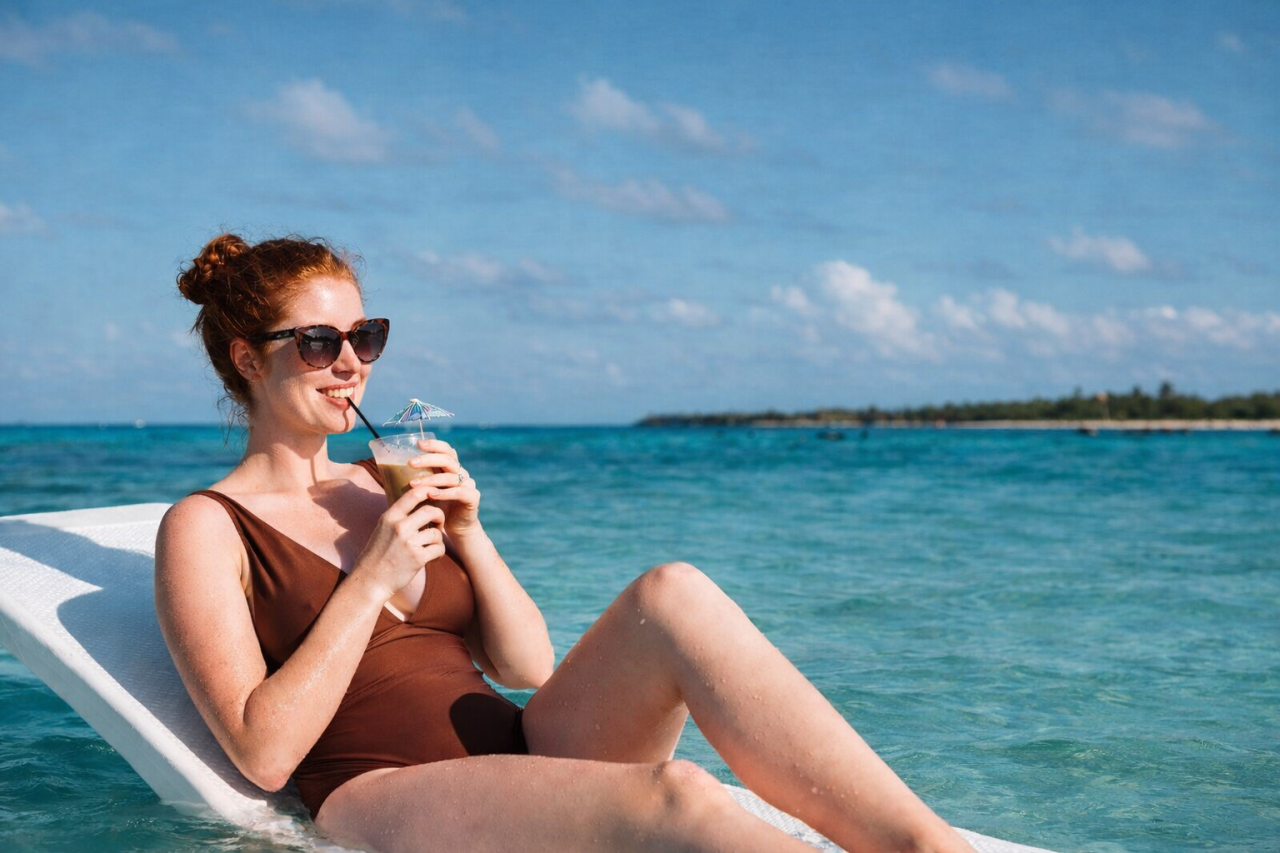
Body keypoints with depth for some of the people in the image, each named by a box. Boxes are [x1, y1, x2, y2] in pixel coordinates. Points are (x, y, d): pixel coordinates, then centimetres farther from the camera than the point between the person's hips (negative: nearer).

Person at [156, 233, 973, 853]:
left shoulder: (390, 485, 20)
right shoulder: (206, 528, 5)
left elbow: (530, 667, 15)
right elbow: (263, 752, -8)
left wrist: (469, 534, 1)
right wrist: (371, 584, -10)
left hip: (524, 752, 5)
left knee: (675, 594, -25)